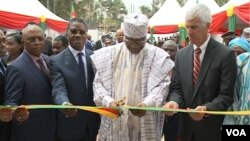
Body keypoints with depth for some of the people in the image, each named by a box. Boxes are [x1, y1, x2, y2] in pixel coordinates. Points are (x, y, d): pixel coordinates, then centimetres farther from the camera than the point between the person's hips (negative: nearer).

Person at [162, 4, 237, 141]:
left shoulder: (225, 54, -11)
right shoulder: (181, 54, 5)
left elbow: (226, 95, -14)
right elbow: (176, 87, 4)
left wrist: (206, 109, -30)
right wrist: (174, 102, -17)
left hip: (212, 128, -4)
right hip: (186, 126, 4)